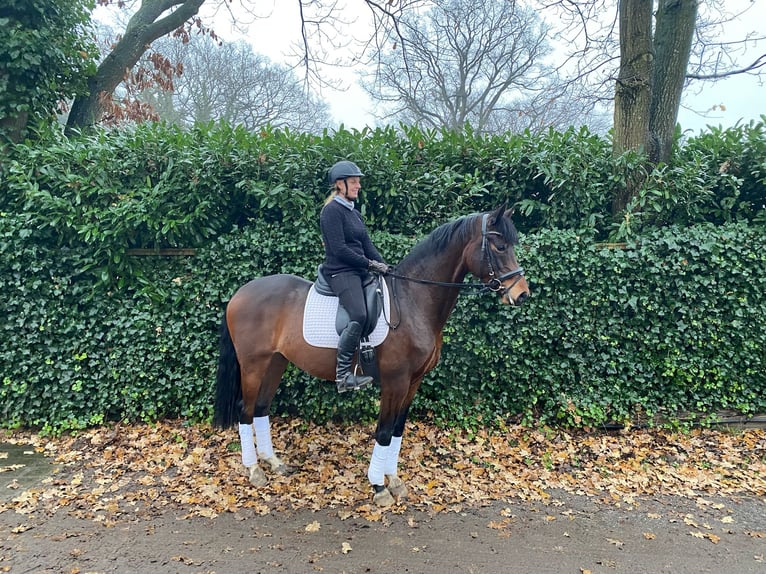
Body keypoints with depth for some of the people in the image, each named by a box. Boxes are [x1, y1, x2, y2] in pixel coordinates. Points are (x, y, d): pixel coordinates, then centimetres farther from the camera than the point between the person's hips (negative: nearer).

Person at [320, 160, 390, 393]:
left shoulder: (354, 213, 19)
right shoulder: (332, 211, -7)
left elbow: (367, 245, 16)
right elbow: (339, 249, -16)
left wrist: (385, 266, 3)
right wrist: (370, 264, -11)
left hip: (359, 271, 10)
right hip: (340, 272, -10)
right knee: (359, 316, -27)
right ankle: (342, 375, -19)